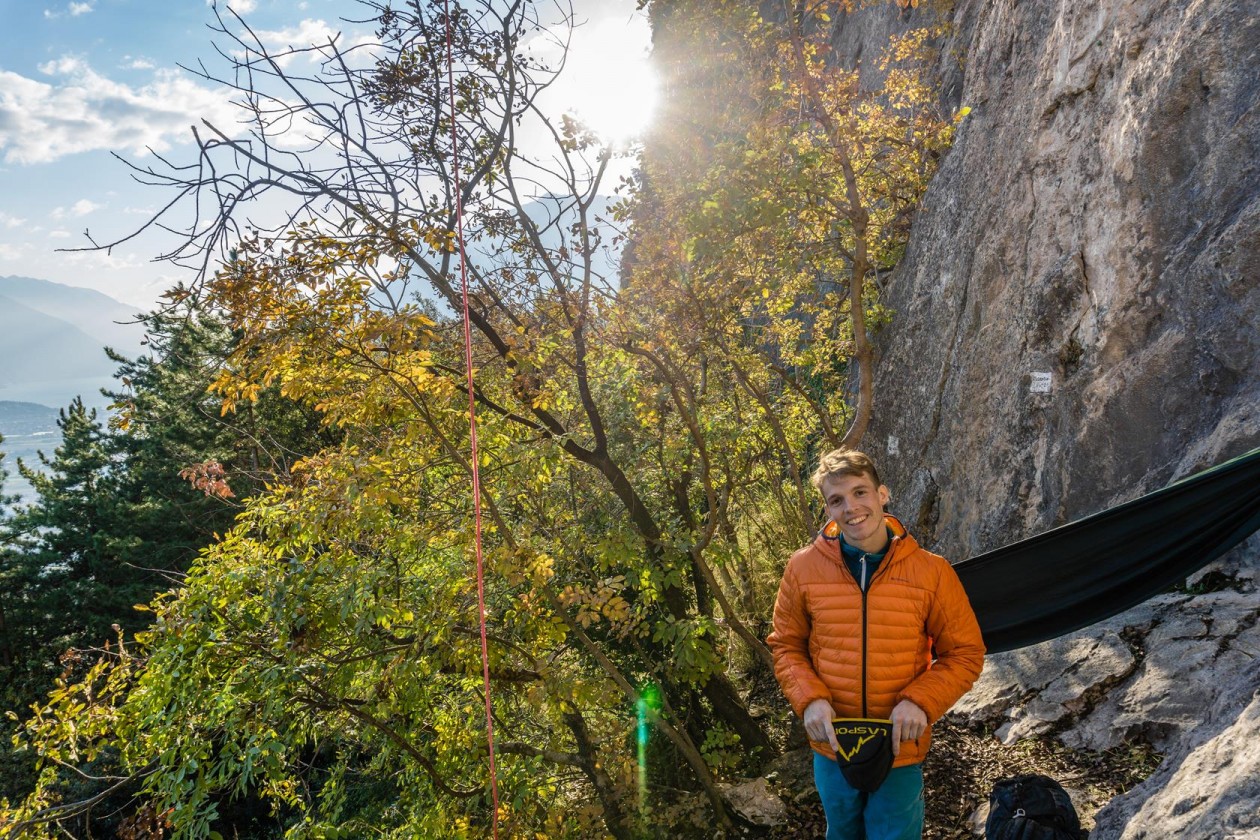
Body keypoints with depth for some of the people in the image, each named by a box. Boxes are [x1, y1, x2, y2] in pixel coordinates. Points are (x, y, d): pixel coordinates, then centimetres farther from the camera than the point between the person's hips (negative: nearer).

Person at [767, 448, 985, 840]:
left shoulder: (931, 571, -11)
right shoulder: (804, 568, -9)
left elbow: (965, 654, -4)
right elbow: (786, 646, 2)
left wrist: (921, 701, -19)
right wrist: (809, 699, -15)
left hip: (902, 747, -1)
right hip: (832, 745, 2)